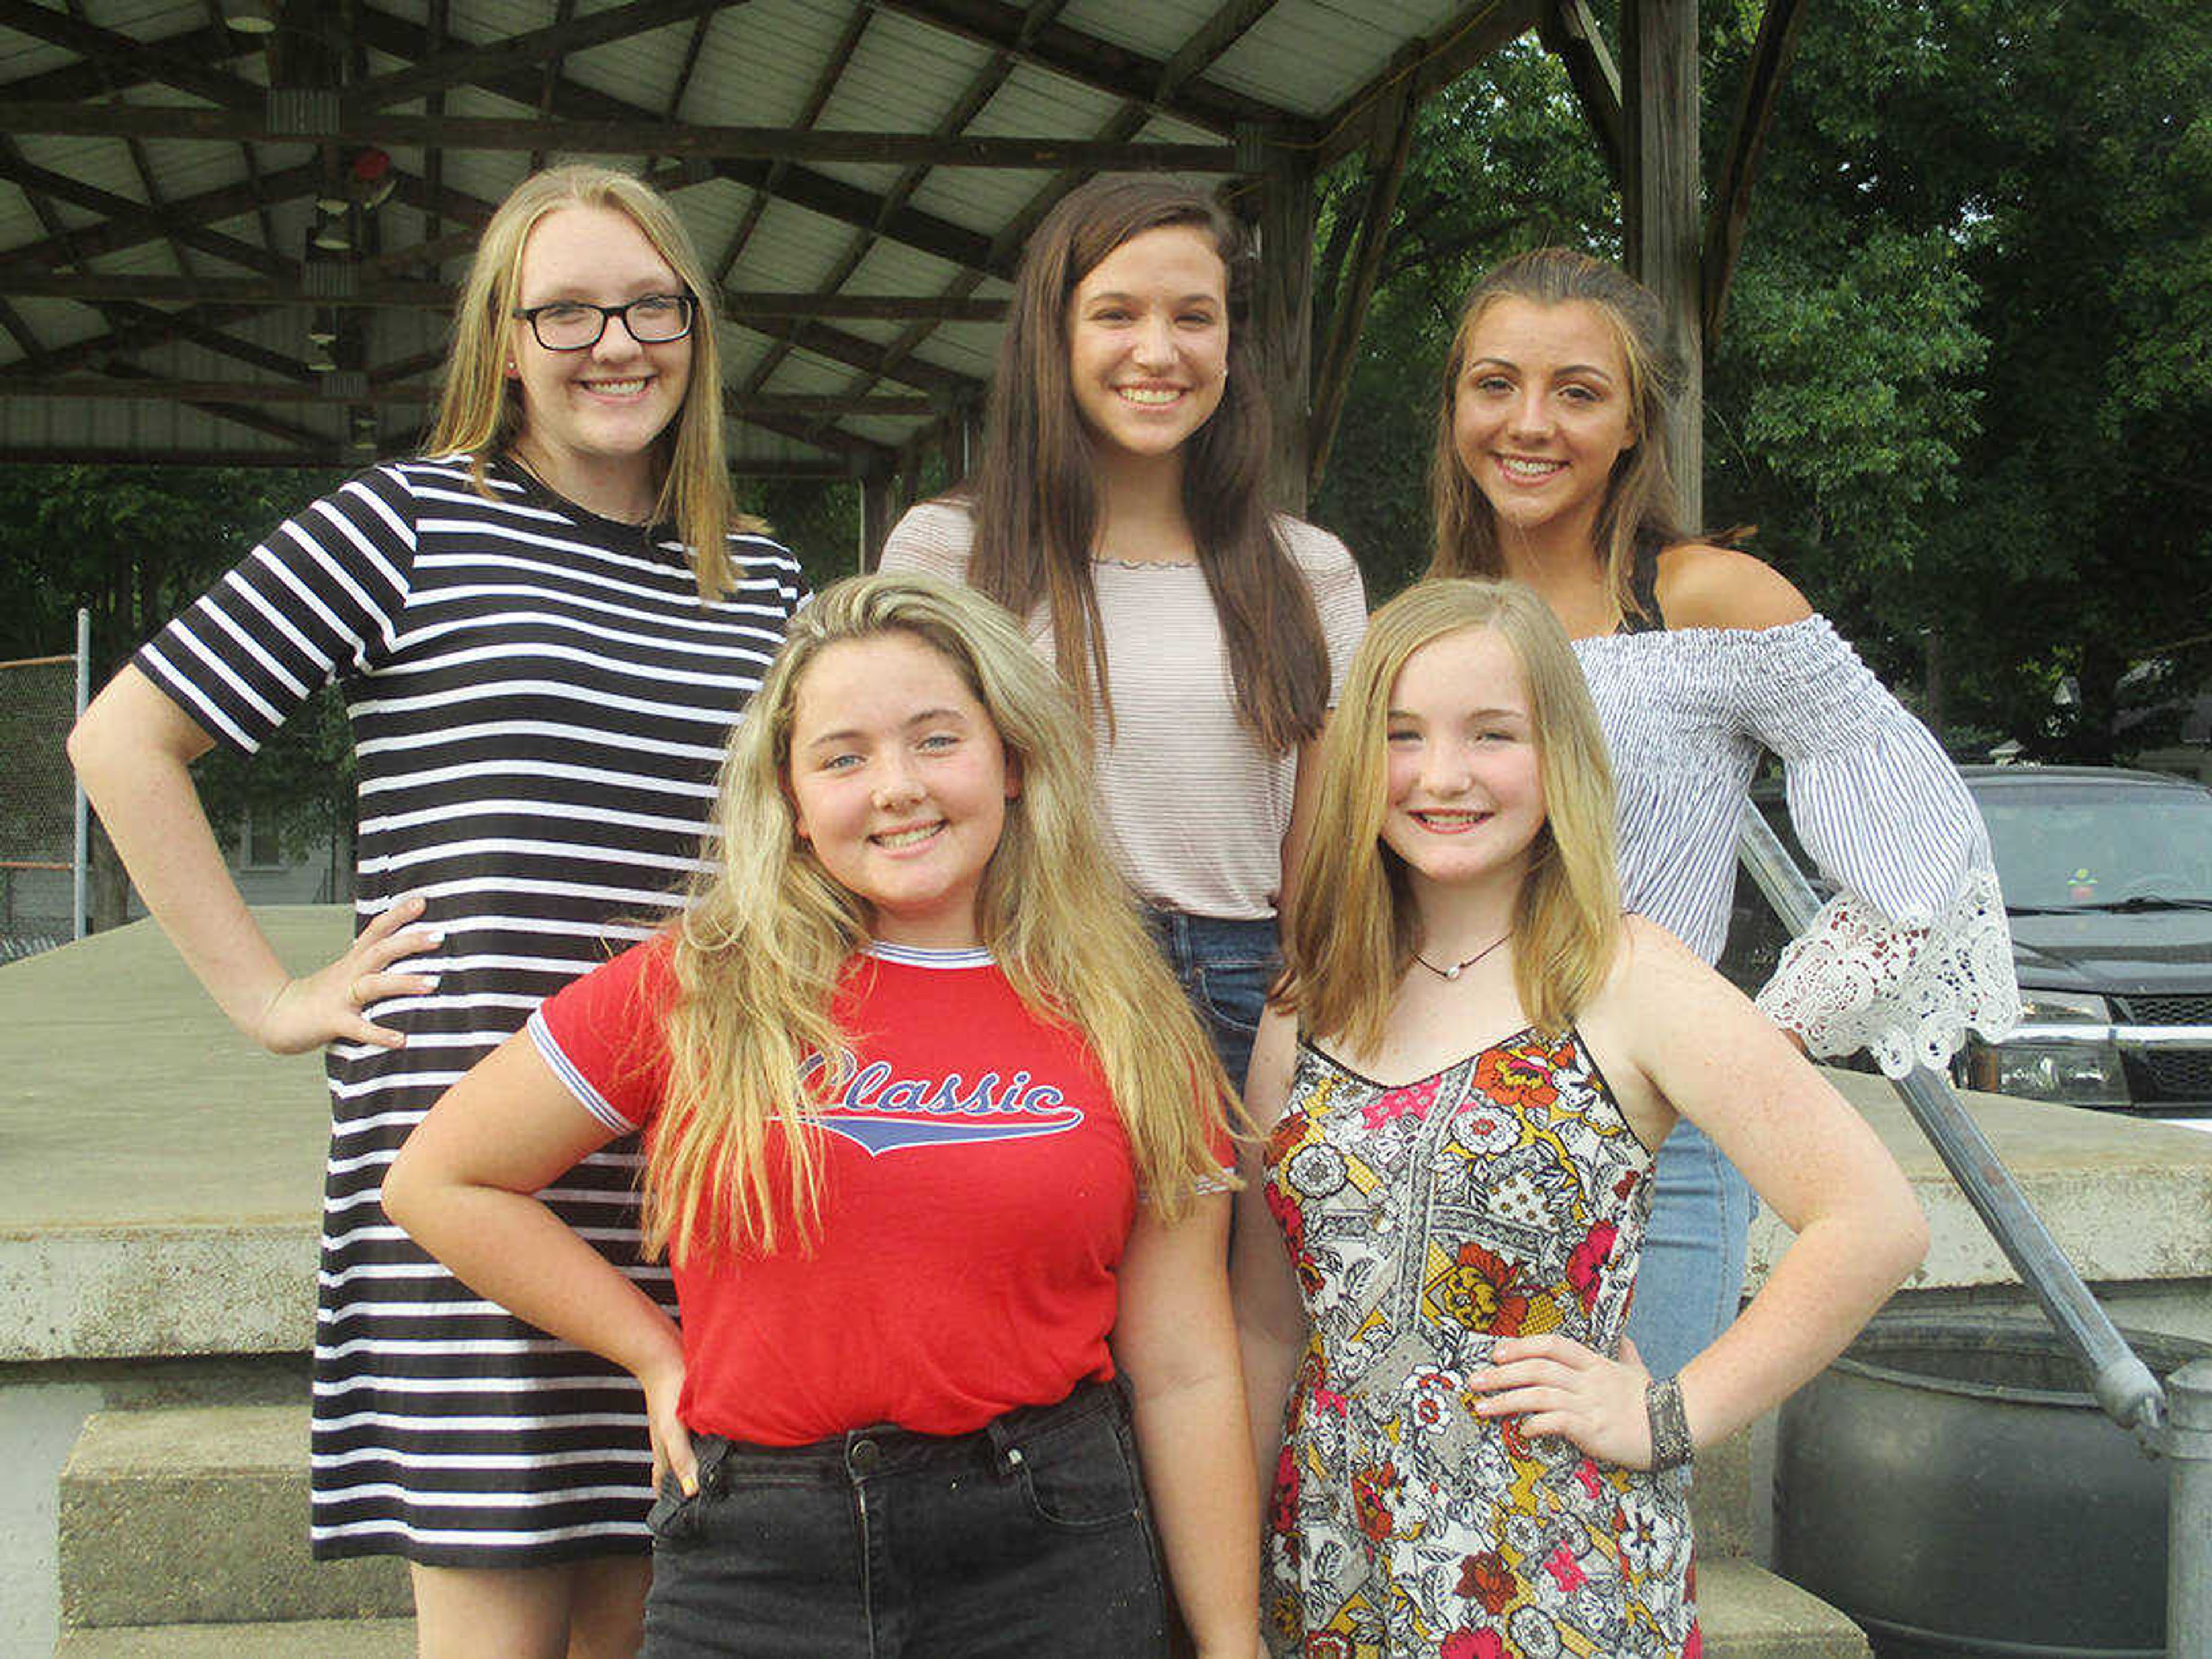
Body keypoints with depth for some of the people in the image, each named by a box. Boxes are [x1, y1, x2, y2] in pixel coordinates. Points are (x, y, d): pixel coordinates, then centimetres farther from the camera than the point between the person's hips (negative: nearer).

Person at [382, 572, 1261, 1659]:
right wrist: (661, 1359, 3)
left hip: (1052, 1568, 1)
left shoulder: (1126, 1028, 3)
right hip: (747, 1569, 0)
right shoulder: (700, 988, -2)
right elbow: (440, 1182, 6)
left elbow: (1185, 1373, 4)